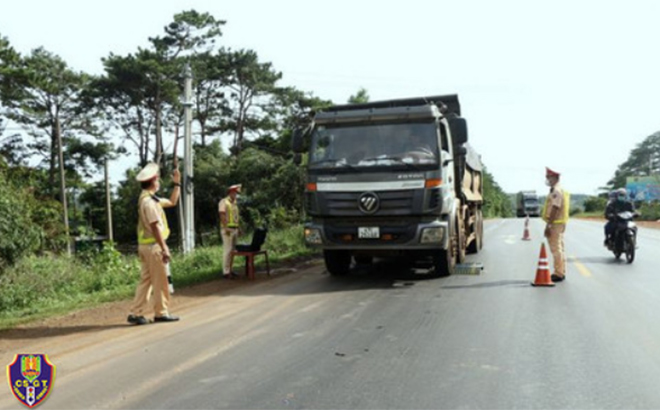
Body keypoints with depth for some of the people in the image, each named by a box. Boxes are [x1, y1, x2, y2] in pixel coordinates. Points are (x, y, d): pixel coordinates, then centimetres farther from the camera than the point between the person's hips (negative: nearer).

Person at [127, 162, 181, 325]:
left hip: (146, 245, 10)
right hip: (153, 245, -10)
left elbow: (172, 202, 25)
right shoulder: (148, 201, -17)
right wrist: (164, 248, -22)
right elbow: (155, 227, -22)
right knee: (160, 280, 0)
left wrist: (177, 184, 19)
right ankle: (161, 313, 8)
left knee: (146, 279, 11)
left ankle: (136, 313, 11)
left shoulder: (150, 199, 15)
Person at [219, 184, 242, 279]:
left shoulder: (234, 203, 19)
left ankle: (230, 270, 14)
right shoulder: (224, 202, -6)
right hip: (227, 229, -8)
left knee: (232, 250, 9)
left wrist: (239, 228, 16)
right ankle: (226, 272, -8)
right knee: (227, 250, -9)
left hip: (235, 229, 8)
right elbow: (222, 215, -15)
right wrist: (226, 228, -23)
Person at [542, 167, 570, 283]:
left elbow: (554, 210, -21)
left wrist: (548, 226, -21)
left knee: (556, 249, -8)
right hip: (558, 224, 11)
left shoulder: (556, 192, -15)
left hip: (555, 224, -11)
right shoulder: (555, 191, 17)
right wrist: (549, 225, 20)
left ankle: (559, 273, -5)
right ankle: (561, 272, 20)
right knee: (558, 249, 14)